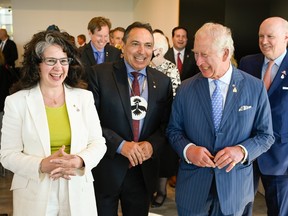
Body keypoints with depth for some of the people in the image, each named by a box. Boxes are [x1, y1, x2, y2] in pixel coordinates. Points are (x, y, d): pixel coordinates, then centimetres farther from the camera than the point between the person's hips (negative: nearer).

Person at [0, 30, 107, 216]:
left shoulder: (84, 97, 1)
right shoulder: (16, 101, -4)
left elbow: (98, 142, 1)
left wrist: (79, 160, -19)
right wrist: (42, 165, -22)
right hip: (34, 195, -1)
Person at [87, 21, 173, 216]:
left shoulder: (163, 82, 3)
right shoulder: (99, 74, -7)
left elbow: (167, 124, 5)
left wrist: (152, 144, -13)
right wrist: (120, 144, -19)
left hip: (144, 171, 3)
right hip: (106, 170, -3)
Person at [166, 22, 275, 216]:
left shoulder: (256, 87, -6)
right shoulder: (185, 89, -4)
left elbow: (266, 135, -1)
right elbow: (174, 130, 4)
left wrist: (242, 150, -20)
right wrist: (188, 149, -17)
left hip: (234, 186, 0)